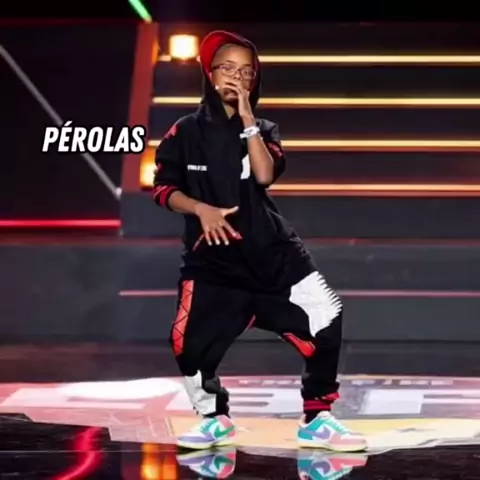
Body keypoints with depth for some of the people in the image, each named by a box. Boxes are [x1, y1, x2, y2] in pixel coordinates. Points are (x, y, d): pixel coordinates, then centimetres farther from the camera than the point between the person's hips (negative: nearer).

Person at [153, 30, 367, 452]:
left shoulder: (263, 130, 6)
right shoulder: (186, 132, 2)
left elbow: (264, 175, -14)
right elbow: (164, 189, 0)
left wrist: (247, 120, -14)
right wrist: (200, 209, -15)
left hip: (272, 254, 1)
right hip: (213, 259, -1)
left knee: (325, 325, -10)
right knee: (190, 346, -10)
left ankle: (317, 421, 5)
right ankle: (216, 419, 17)